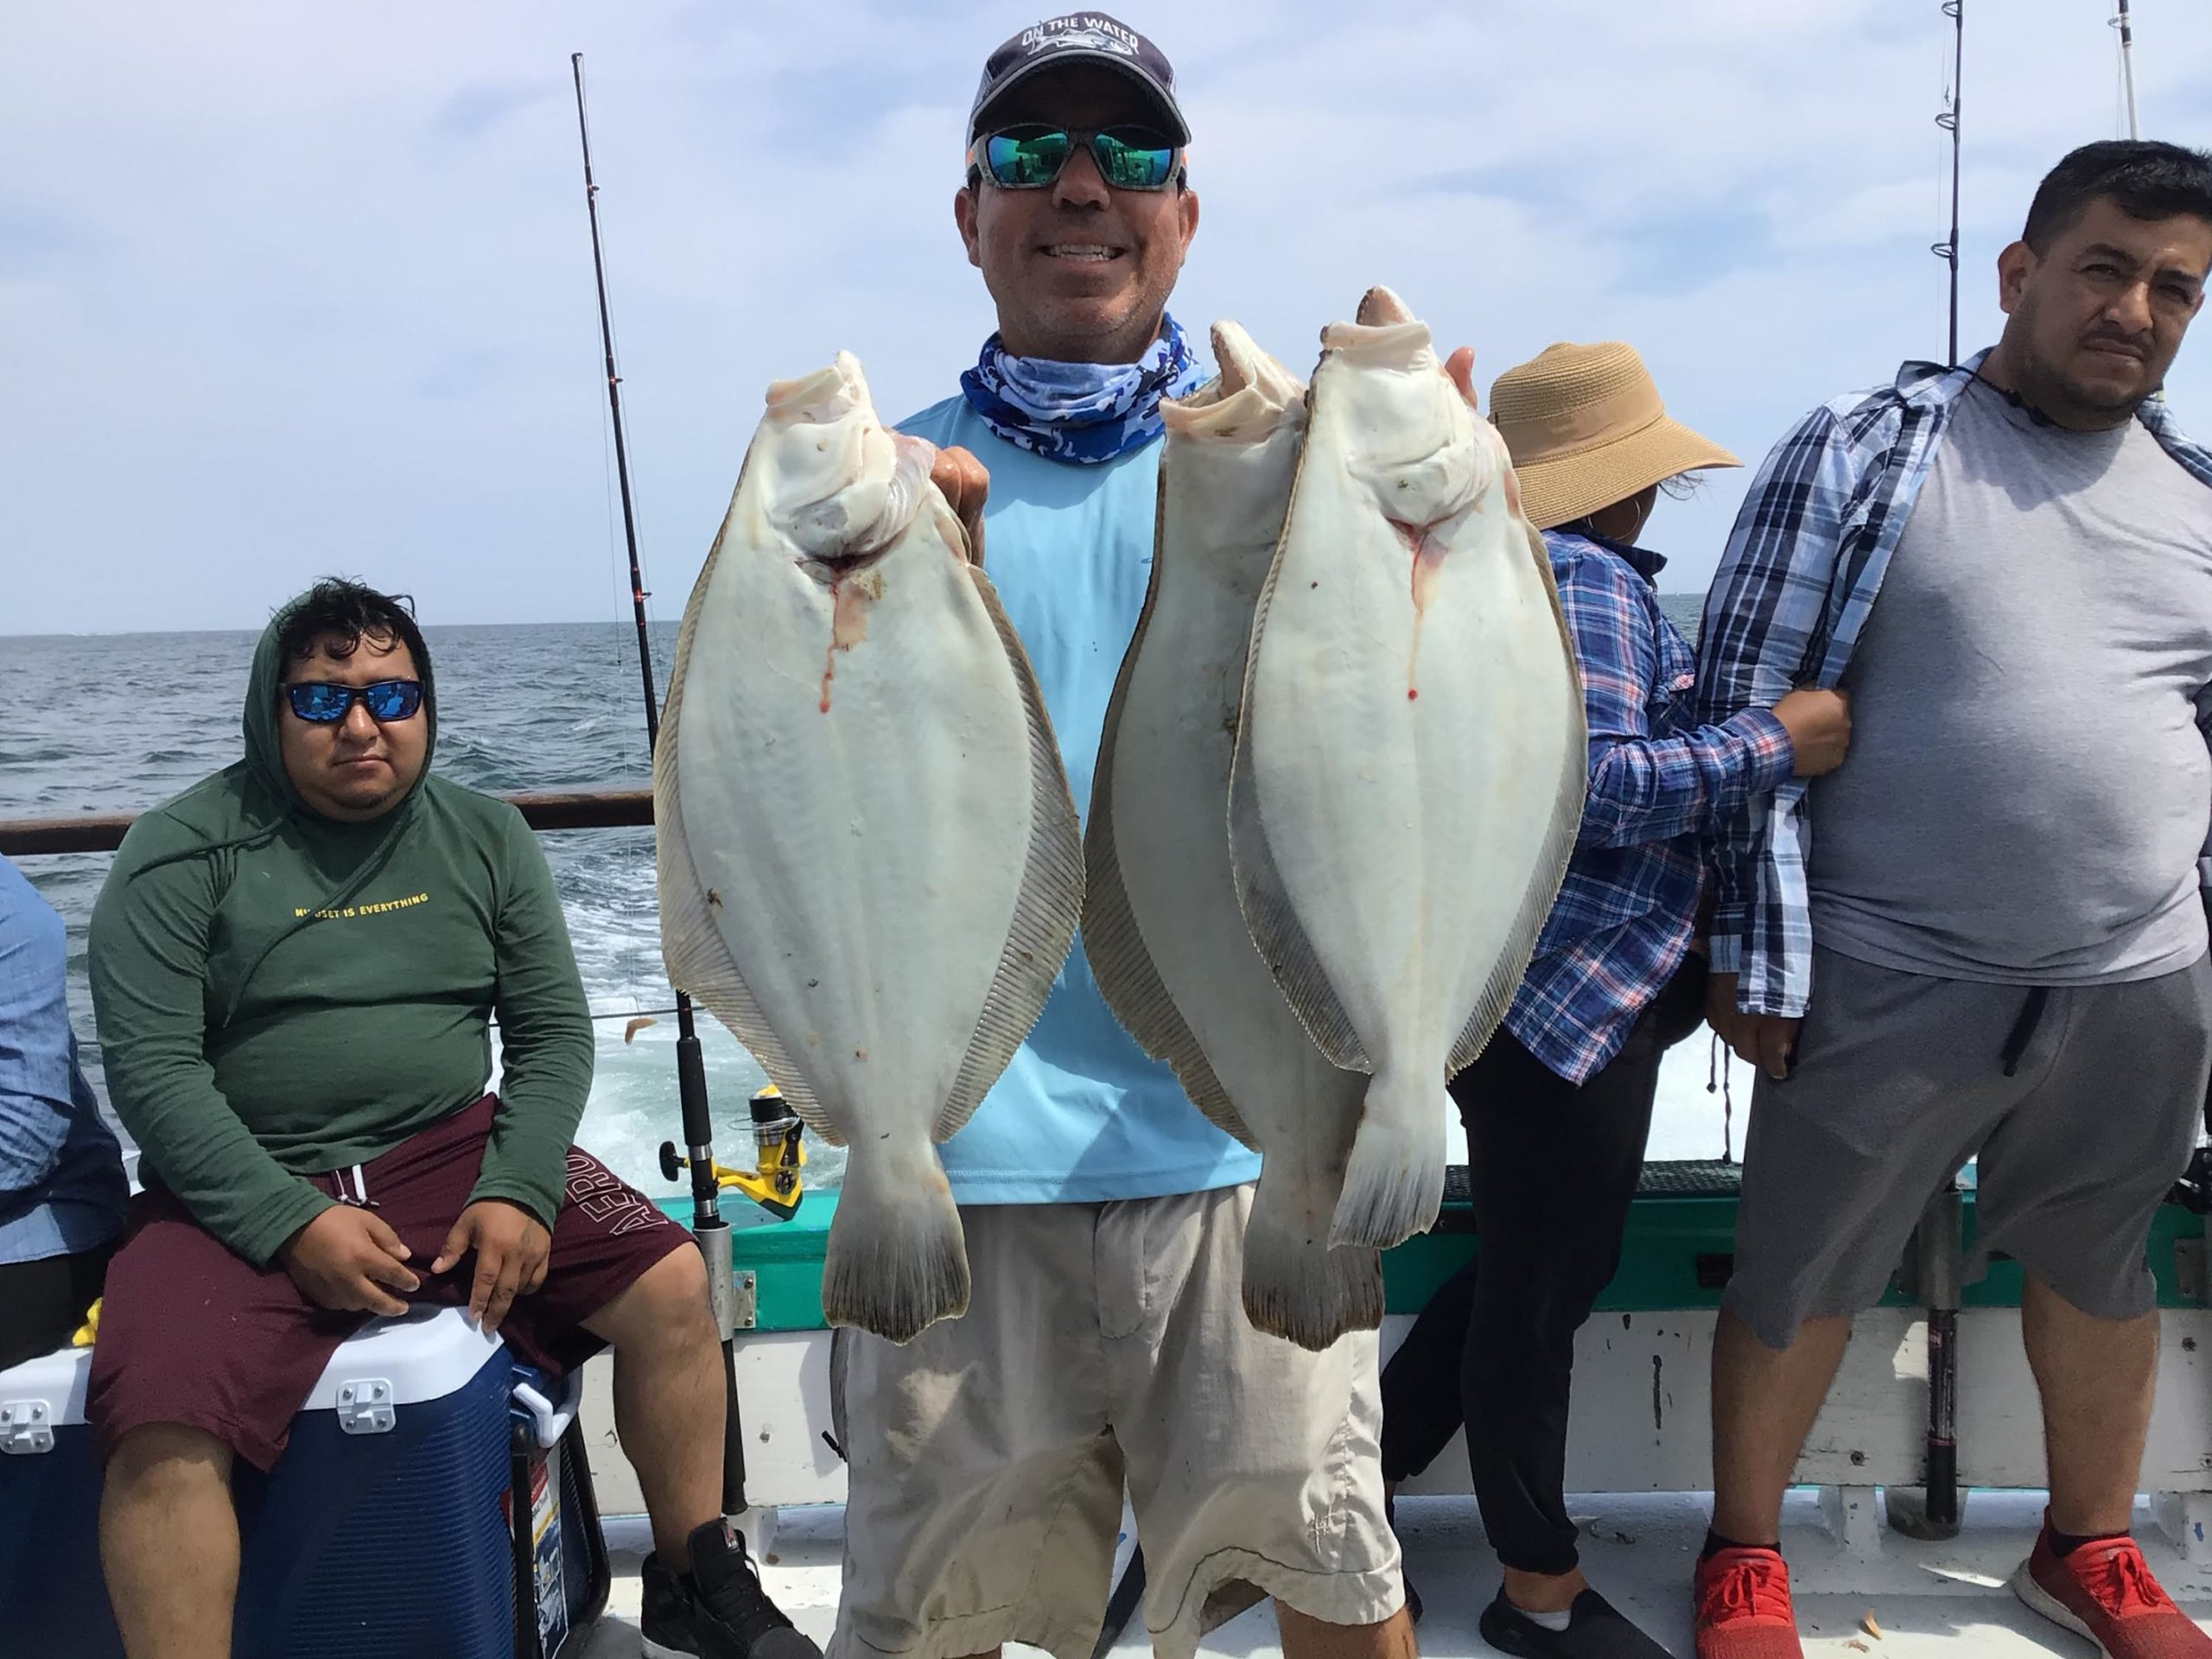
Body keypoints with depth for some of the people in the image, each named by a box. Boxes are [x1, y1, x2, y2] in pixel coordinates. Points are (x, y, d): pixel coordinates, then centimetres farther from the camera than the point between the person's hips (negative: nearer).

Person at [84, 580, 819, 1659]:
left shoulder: (486, 837, 7)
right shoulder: (182, 854, -3)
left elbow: (553, 1030, 5)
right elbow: (151, 1069, -9)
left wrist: (520, 1192, -11)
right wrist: (292, 1224, -20)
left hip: (451, 1154, 3)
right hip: (246, 1187, -2)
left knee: (670, 1285, -13)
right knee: (161, 1430, -28)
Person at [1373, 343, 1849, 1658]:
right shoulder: (1589, 577, -15)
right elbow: (1589, 786, -24)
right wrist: (1779, 744, -17)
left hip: (1542, 991, 10)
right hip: (1564, 997, -10)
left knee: (1536, 1266, 20)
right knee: (1546, 1285, 4)